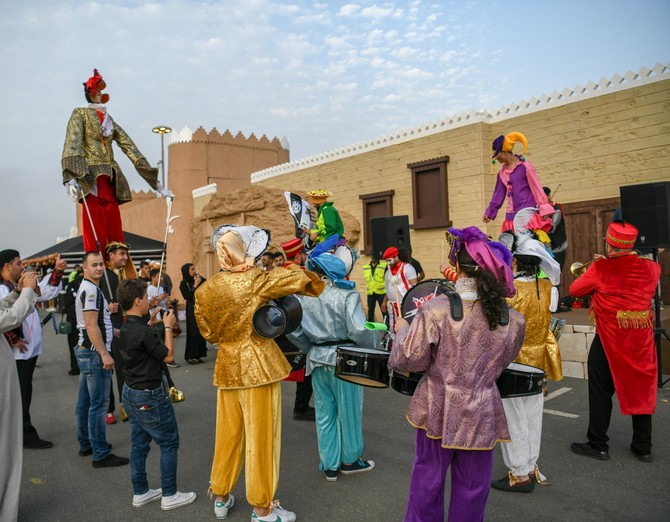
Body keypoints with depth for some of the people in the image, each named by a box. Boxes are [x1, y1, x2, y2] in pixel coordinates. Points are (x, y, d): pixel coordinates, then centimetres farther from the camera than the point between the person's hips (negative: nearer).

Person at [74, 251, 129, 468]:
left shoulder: (87, 288, 16)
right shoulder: (91, 290, -16)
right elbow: (91, 325, -22)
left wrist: (114, 331, 24)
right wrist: (104, 354, -23)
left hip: (86, 352, 11)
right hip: (94, 353, -11)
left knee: (85, 402, 16)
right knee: (99, 404, -6)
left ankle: (86, 445, 27)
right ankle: (101, 454, -1)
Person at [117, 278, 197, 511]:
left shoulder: (126, 329, 2)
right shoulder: (143, 331, -26)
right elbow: (168, 355, -16)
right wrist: (168, 327, -8)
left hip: (131, 392, 9)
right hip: (149, 396, -9)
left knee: (139, 444, 17)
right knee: (169, 443, 4)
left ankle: (140, 492, 28)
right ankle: (169, 495, 14)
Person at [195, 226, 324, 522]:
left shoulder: (204, 291, 1)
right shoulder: (255, 280, -15)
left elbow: (209, 333, 10)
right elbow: (299, 279, -12)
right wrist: (314, 281, 9)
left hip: (226, 367, 6)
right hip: (258, 365, -6)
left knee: (228, 434, 19)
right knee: (261, 436, 5)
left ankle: (221, 498, 34)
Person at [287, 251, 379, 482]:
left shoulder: (302, 294, -1)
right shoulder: (346, 294, -16)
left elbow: (293, 330, 0)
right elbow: (358, 330, -22)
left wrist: (311, 348, 13)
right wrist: (376, 335, -4)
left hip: (318, 359, 4)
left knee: (324, 413, 15)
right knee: (348, 411, 14)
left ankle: (330, 465, 26)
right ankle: (350, 460, 31)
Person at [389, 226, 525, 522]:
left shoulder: (435, 310, -20)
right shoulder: (512, 319, -9)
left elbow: (410, 359, -14)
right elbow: (503, 360, 7)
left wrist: (402, 330, 3)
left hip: (437, 410, -2)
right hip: (481, 414, 2)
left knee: (427, 479, 17)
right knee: (472, 487, 18)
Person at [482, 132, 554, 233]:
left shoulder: (524, 166, -3)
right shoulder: (502, 172, 14)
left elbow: (536, 187, -5)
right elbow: (498, 195, 20)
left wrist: (544, 208, -10)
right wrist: (489, 212, 17)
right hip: (511, 216, 6)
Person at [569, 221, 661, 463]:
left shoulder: (601, 269, -16)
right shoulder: (651, 268, -2)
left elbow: (575, 290, -5)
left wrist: (590, 272, 12)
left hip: (609, 341, -4)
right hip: (642, 341, 4)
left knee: (601, 392, 8)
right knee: (641, 390, 15)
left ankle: (597, 444, 16)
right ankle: (643, 446, 26)